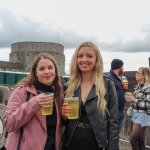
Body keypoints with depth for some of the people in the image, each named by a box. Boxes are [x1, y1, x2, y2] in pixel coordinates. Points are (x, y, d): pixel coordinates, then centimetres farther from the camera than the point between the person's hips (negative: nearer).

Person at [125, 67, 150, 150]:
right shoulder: (139, 86, 10)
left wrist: (134, 99, -20)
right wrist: (130, 98, -1)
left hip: (143, 116, -8)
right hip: (136, 114, 8)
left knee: (132, 139, -4)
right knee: (140, 140, 15)